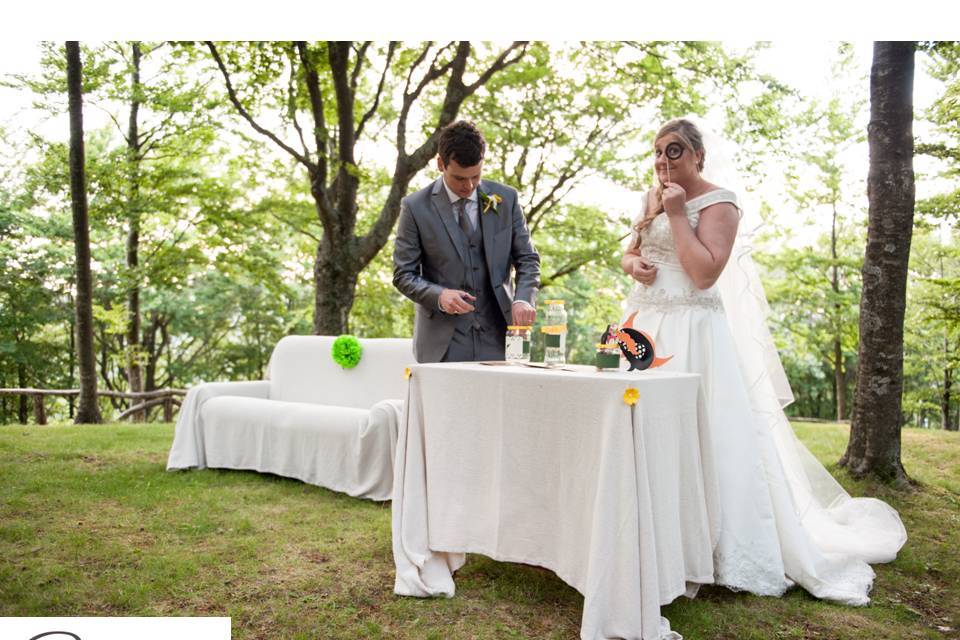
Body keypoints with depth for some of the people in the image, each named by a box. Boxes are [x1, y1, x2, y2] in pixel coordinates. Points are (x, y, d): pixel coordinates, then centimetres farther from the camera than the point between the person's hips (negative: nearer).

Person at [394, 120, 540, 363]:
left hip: (497, 337, 2)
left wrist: (524, 298, -12)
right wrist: (439, 295, -20)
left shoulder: (506, 199, 3)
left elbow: (527, 259, 7)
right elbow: (404, 274, 0)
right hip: (443, 343, -2)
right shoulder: (416, 207, -3)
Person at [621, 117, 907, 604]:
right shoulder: (654, 196, 15)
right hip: (643, 325, 7)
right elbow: (630, 253, 20)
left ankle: (722, 550, 5)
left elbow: (704, 273, -19)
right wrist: (632, 265, -3)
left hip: (691, 334, -7)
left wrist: (677, 214, -16)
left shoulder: (717, 202, -8)